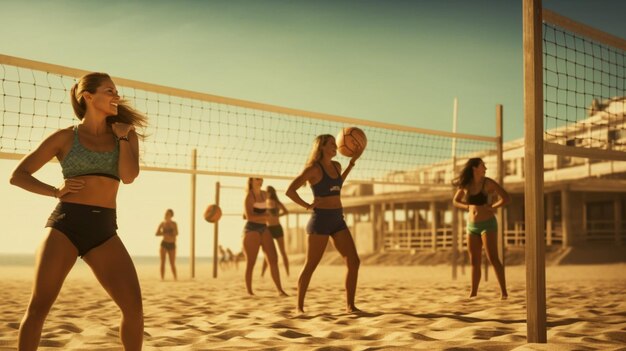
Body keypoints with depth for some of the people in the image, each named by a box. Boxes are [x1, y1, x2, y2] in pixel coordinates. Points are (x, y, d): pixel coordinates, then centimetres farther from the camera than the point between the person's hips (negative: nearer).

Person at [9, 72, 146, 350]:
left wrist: (123, 137, -1)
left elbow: (128, 176, -5)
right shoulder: (65, 137, 7)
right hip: (66, 223, -2)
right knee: (38, 307, -7)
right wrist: (55, 191, -5)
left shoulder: (126, 135, 13)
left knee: (134, 307, -9)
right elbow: (18, 176, 8)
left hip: (105, 230, 2)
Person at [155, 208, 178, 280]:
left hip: (171, 245, -1)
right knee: (163, 262, -6)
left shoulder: (174, 224, 0)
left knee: (172, 264, 1)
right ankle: (162, 278, -5)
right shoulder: (162, 223, 4)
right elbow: (157, 233, -1)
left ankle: (175, 278, 9)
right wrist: (165, 233, -8)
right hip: (164, 244, 1)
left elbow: (176, 234, -11)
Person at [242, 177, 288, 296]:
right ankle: (249, 291, 6)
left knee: (273, 260, -2)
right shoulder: (249, 196, -10)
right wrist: (267, 216, -21)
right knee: (251, 263, -2)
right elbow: (249, 216, -22)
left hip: (264, 230, 7)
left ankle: (280, 290, 0)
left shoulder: (264, 194, 11)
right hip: (252, 230, -7)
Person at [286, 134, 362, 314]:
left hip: (338, 220, 7)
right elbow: (290, 191, -11)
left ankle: (350, 305, 4)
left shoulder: (336, 166, 13)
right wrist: (308, 206, -6)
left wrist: (353, 161, 30)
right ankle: (299, 306, 12)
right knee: (310, 265, 0)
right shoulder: (313, 168, -8)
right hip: (321, 219, -7)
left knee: (354, 262, -3)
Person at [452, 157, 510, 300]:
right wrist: (469, 208, 0)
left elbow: (507, 198, -15)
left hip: (488, 224, -5)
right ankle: (473, 294, 12)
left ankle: (503, 292, -12)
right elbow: (455, 201, 16)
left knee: (493, 258, -14)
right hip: (472, 226, 5)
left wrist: (491, 208, -9)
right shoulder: (465, 184, 3)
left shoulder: (488, 182, -9)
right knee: (474, 262, 7)